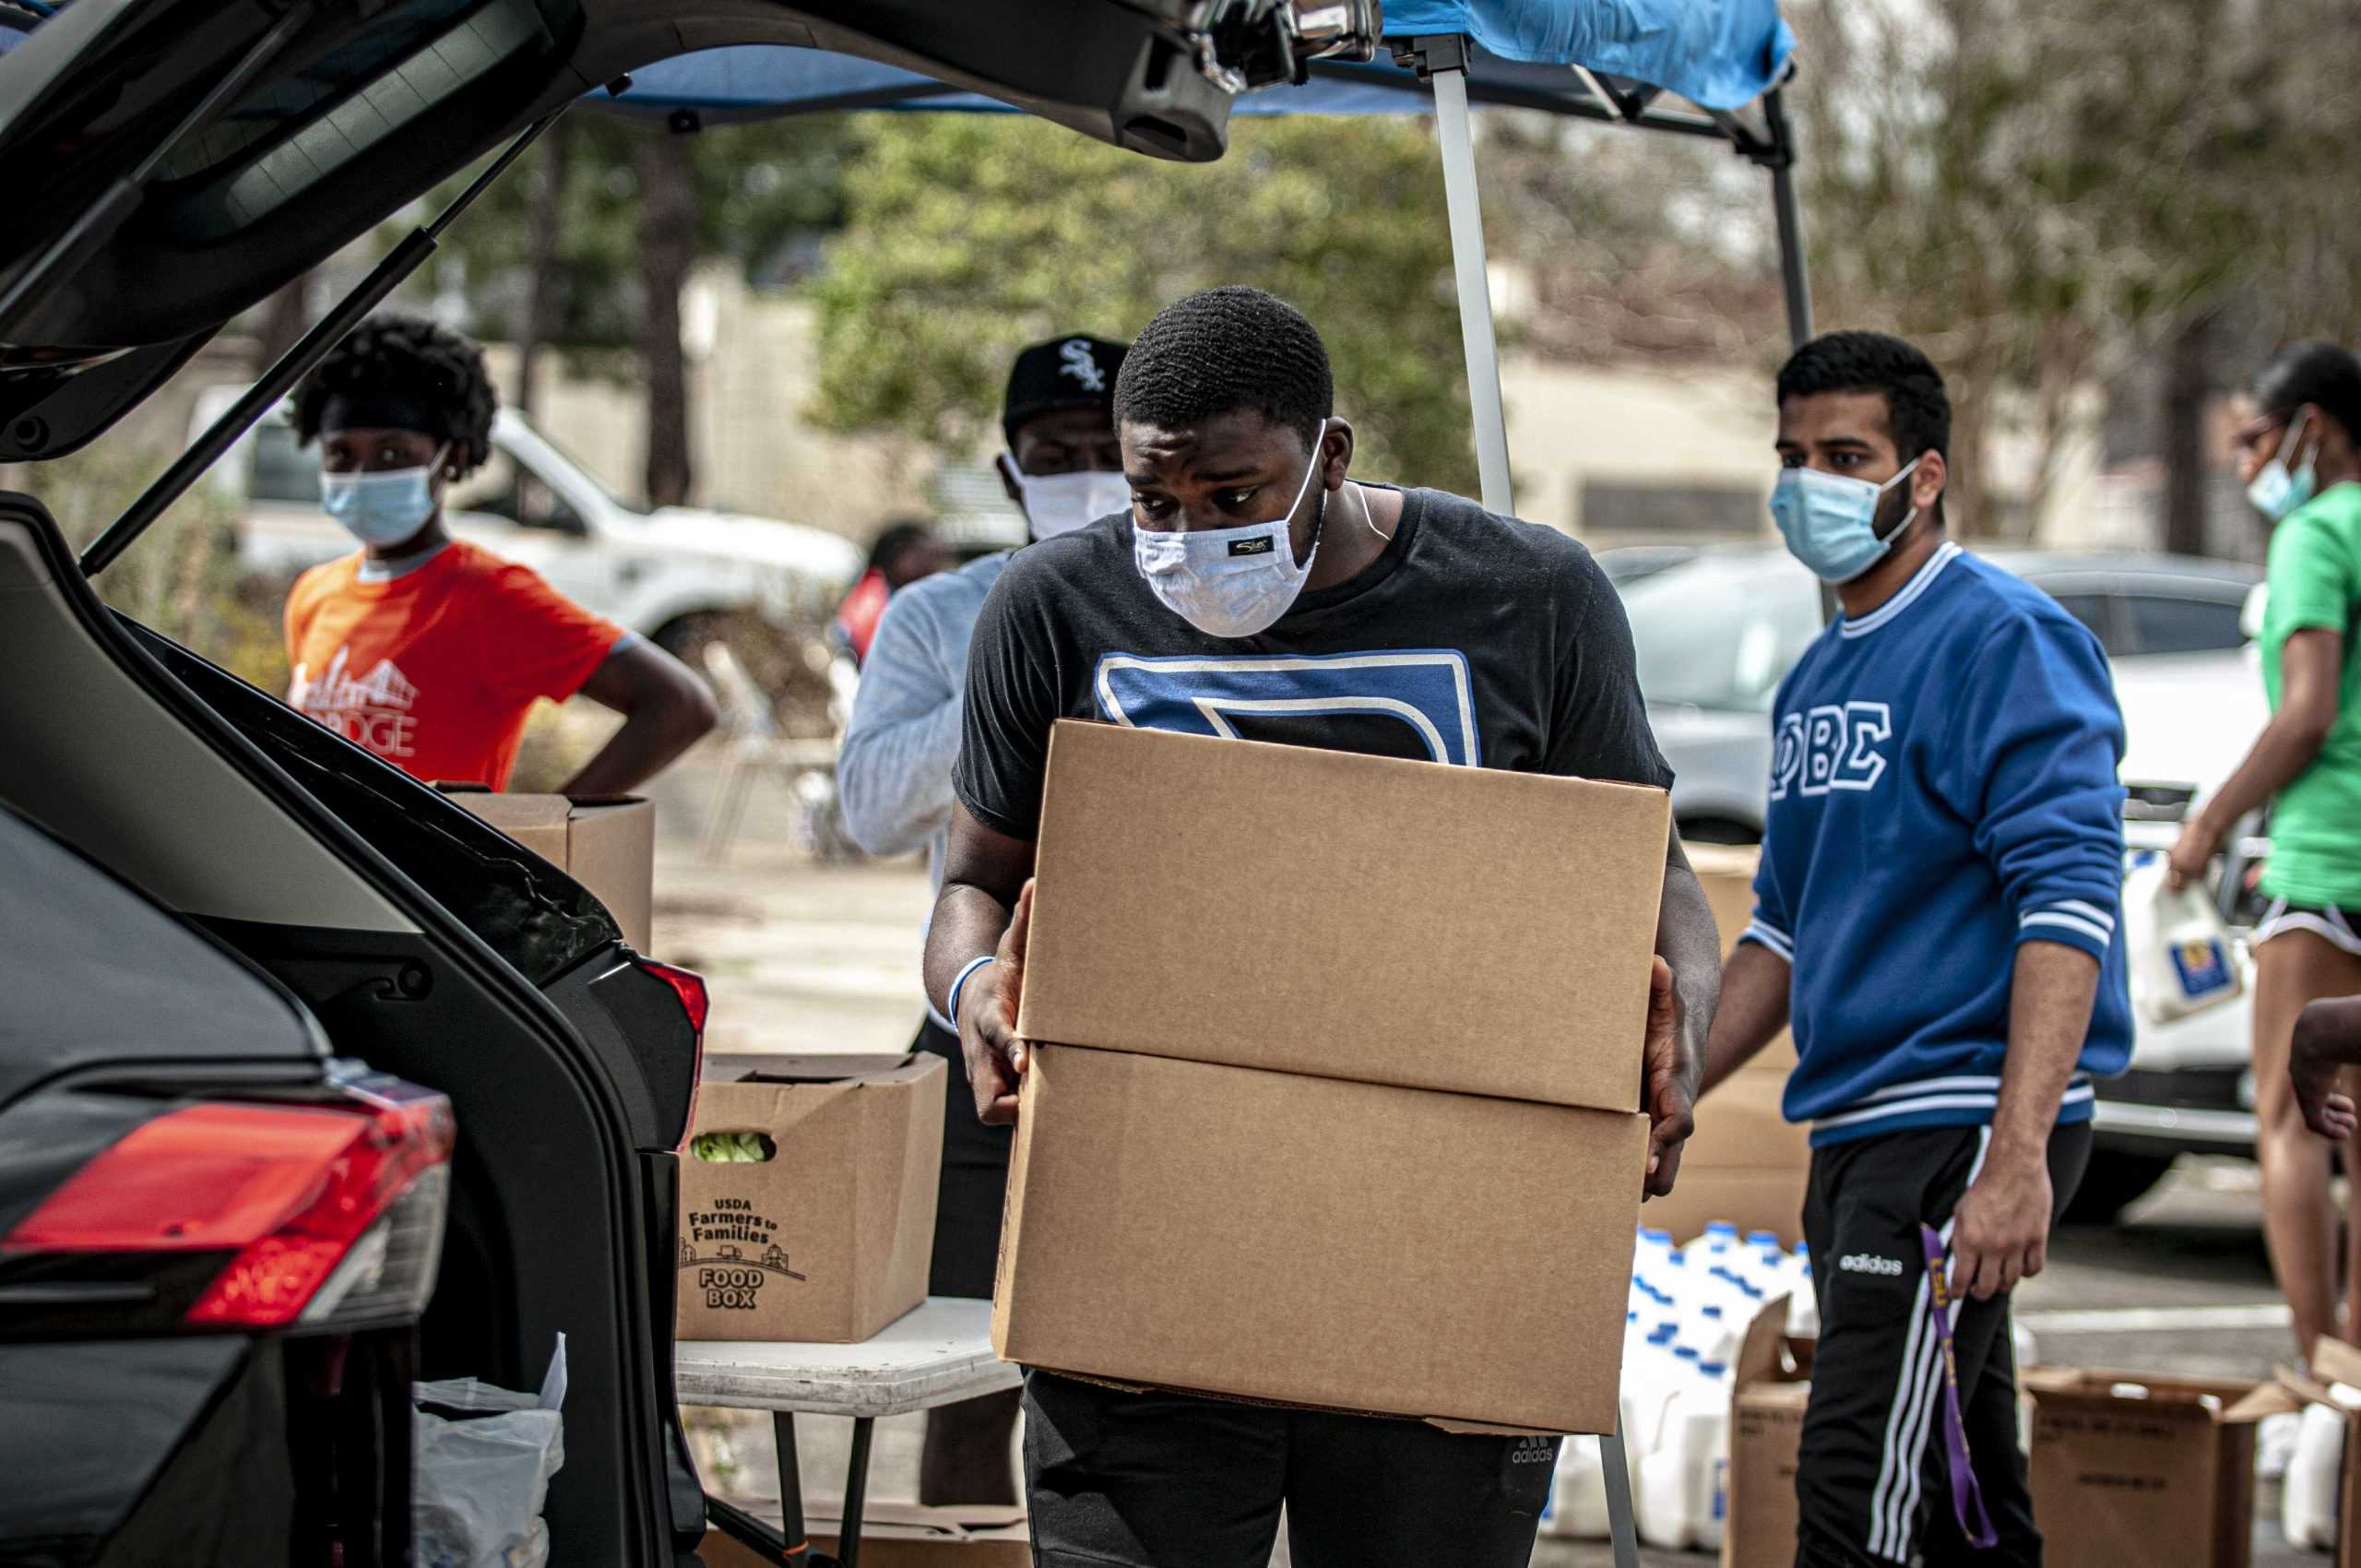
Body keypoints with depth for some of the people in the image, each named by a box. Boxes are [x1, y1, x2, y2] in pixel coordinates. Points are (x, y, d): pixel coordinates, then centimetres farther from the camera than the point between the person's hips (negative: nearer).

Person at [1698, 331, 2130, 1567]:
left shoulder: (2008, 643, -10)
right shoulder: (1818, 677, 18)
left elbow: (2067, 905, -19)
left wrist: (2017, 1160, -29)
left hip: (1965, 1123, -9)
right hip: (1854, 1132, 9)